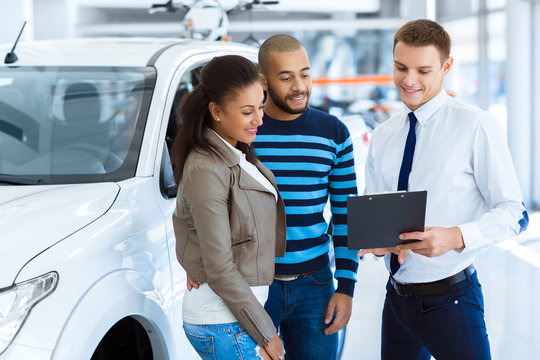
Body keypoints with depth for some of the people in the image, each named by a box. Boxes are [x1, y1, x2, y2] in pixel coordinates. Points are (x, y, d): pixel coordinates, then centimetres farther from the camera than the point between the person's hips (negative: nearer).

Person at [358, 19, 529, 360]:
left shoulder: (476, 126, -10)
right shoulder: (383, 136, 8)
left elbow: (514, 213, -12)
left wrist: (456, 237, -28)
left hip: (450, 299, -5)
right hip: (397, 299, 6)